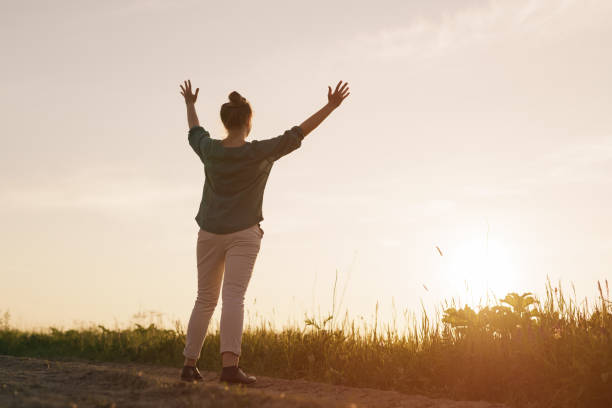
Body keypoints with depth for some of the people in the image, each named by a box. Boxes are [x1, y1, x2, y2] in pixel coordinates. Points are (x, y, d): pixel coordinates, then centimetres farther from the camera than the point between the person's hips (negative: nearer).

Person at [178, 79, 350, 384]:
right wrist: (330, 107, 1)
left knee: (205, 300, 12)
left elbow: (194, 132, 22)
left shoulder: (209, 150, 0)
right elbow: (297, 134, -5)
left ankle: (189, 364, 15)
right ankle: (230, 364, -27)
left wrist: (190, 105, 41)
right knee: (234, 297, -13)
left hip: (209, 233, 4)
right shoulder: (259, 152, -9)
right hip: (243, 234, -4)